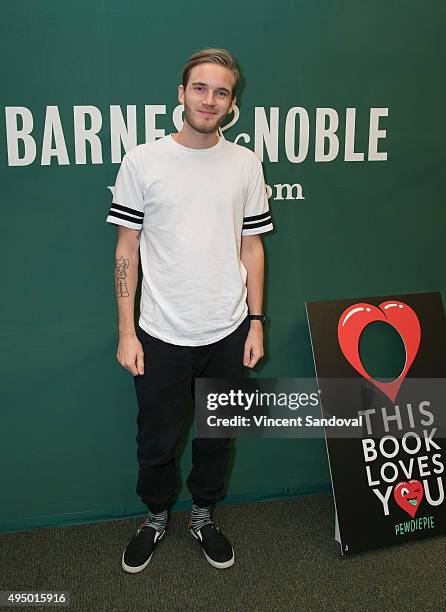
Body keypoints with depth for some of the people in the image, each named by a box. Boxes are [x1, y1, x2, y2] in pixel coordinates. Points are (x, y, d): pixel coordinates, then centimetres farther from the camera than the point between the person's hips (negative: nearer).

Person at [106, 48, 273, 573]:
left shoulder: (245, 163, 2)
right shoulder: (142, 161, -4)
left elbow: (251, 246, 6)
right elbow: (127, 248, -3)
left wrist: (255, 322, 2)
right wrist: (126, 331, -5)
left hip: (227, 333, 2)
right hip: (162, 334, -1)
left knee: (216, 435, 16)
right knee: (157, 440, 13)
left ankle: (203, 516, 40)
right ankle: (156, 517, 40)